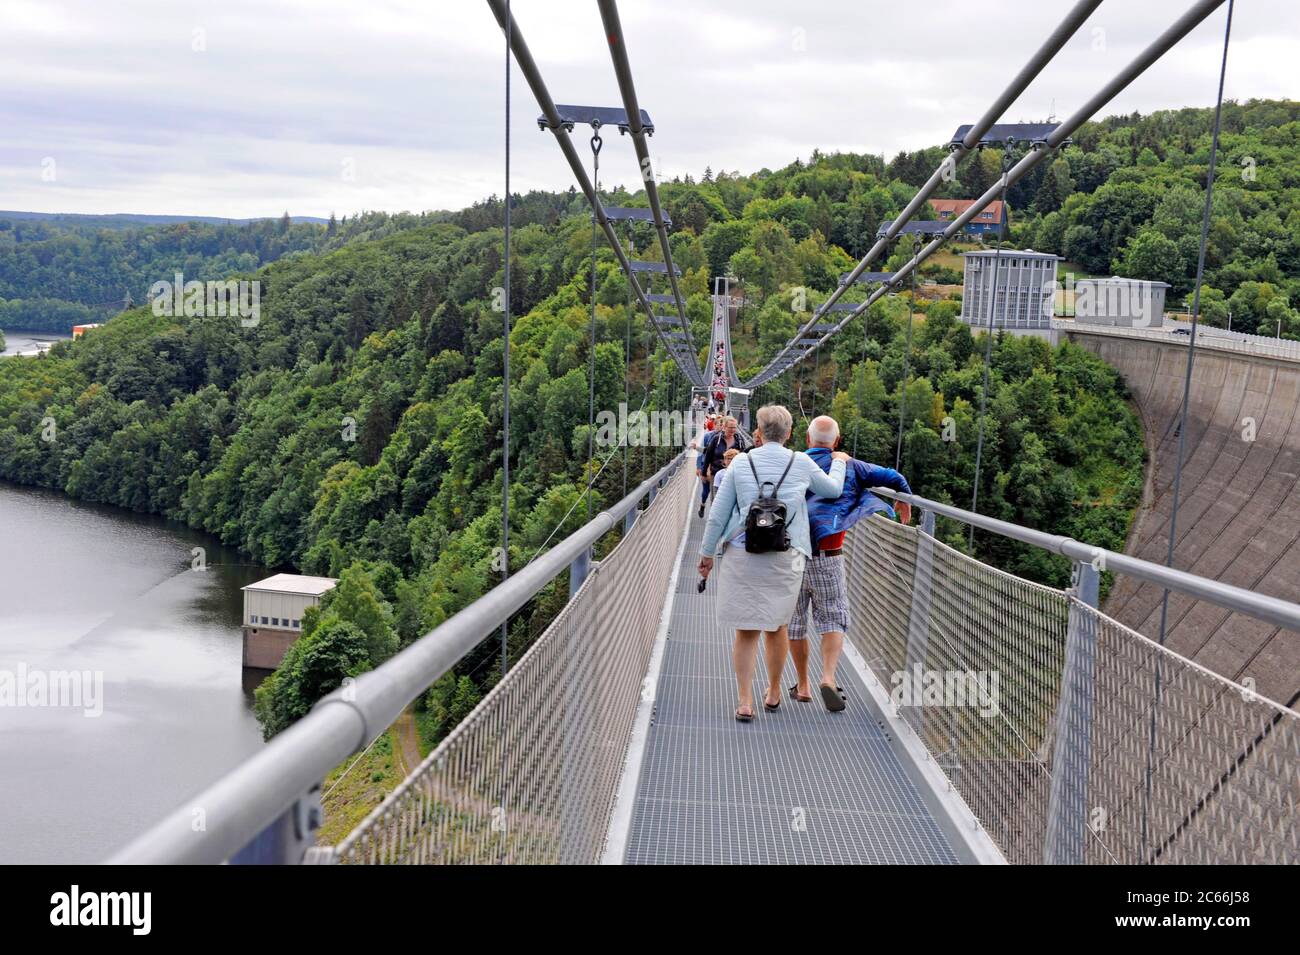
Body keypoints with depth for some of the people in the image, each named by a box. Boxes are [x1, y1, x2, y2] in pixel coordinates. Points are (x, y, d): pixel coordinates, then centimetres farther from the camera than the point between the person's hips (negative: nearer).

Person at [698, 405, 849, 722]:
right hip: (785, 558, 1)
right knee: (776, 626, 16)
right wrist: (839, 462, 38)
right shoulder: (802, 464, 0)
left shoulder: (740, 462, -1)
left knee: (746, 630, 6)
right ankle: (773, 692, 32)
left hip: (743, 556, -1)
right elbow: (833, 490, 19)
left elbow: (718, 513, 0)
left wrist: (707, 553, 10)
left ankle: (745, 702, 4)